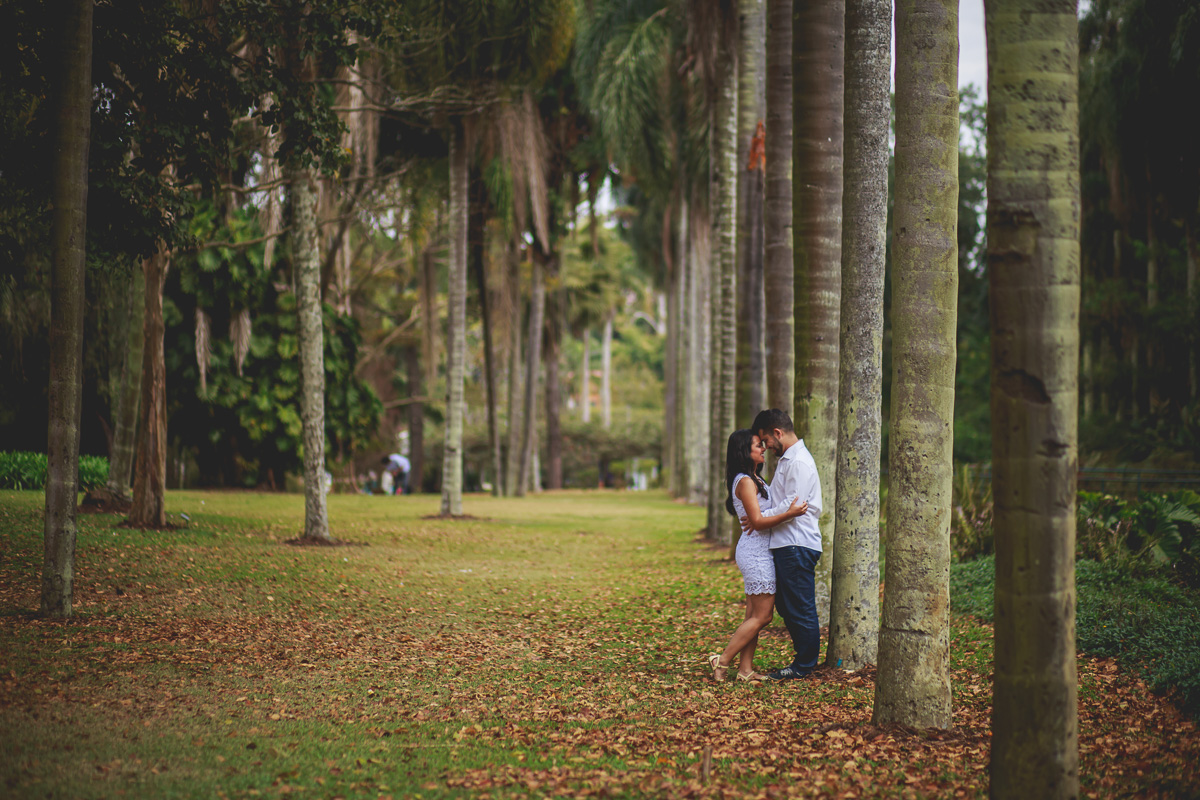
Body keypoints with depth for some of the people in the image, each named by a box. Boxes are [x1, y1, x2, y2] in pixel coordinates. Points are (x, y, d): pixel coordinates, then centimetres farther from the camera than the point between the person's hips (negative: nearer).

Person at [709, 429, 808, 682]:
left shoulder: (755, 479, 16)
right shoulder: (745, 482, -14)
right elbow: (757, 521, -20)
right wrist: (789, 513, -32)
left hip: (757, 551, 10)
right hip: (755, 550, -10)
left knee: (754, 615, 7)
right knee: (762, 616, -8)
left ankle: (745, 669, 7)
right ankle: (722, 661, -6)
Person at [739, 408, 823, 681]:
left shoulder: (799, 462, -15)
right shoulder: (787, 459, 17)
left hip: (797, 546, -11)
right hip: (786, 545, 11)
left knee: (800, 608, -2)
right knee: (786, 606, 14)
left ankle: (803, 666, 5)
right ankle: (804, 661, 21)